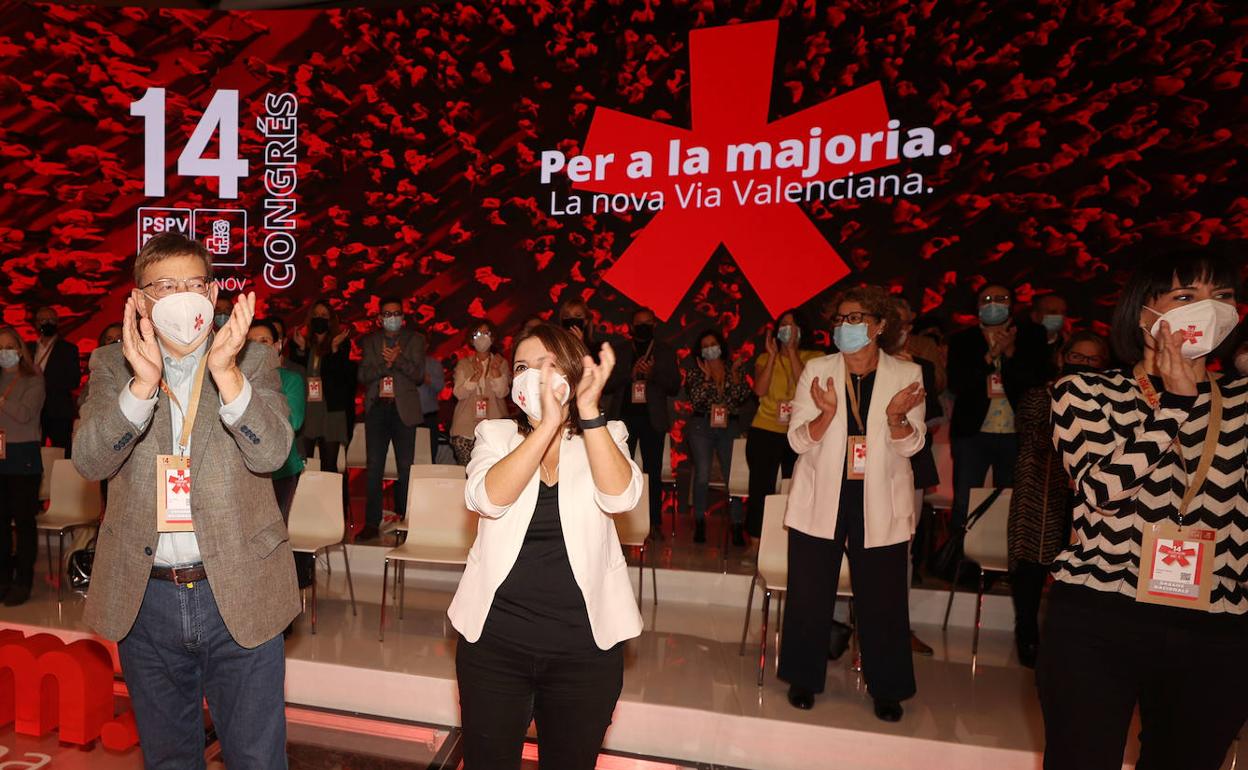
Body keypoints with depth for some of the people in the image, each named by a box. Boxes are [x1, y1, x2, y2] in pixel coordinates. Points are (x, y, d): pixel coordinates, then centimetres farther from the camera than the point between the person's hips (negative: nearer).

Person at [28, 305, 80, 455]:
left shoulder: (68, 349, 6)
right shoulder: (28, 348, 17)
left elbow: (74, 381, -4)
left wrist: (45, 382, -15)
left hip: (59, 414, -3)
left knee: (62, 457, -6)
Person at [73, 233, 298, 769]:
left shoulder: (254, 362, -2)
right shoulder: (113, 368, 2)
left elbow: (271, 453, -16)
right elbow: (91, 461, -12)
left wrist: (226, 371, -30)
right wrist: (142, 382, -27)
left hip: (238, 592, -2)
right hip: (145, 596, 2)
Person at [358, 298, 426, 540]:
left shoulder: (414, 340, 7)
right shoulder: (370, 341, 12)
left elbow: (419, 375, -3)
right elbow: (363, 375, 2)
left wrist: (398, 359, -17)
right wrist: (385, 364, -14)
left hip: (403, 409, -1)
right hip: (377, 408, 1)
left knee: (405, 467, 1)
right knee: (374, 467, 1)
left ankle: (405, 518, 10)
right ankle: (372, 522, 4)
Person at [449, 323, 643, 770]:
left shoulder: (606, 436, 0)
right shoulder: (496, 434, 1)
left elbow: (619, 497, -20)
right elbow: (488, 499, -19)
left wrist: (588, 409, -25)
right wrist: (548, 423, -25)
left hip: (586, 645, 0)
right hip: (494, 638, 0)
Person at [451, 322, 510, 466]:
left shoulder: (501, 363, 10)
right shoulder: (464, 363, 11)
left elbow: (502, 392, -3)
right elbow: (459, 393, -3)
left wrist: (495, 370, -16)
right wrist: (477, 374, -15)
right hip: (466, 427, 1)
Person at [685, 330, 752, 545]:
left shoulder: (735, 371, 11)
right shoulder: (696, 373, 8)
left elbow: (743, 397, -3)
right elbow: (695, 400, -8)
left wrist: (734, 372, -8)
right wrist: (707, 376, -10)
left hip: (729, 428, 1)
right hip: (701, 426, -1)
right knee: (702, 476, -4)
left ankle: (737, 527, 1)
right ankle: (700, 524, 8)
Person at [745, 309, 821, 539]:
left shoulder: (814, 358, 4)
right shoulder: (765, 359, 7)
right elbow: (760, 390, -10)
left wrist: (792, 350, -13)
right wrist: (773, 355, -8)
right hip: (765, 433, 0)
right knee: (761, 491, 1)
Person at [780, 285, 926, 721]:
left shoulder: (907, 375, 0)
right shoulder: (817, 371, 0)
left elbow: (912, 444, -3)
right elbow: (798, 440, -5)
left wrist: (896, 417, -24)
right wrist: (827, 413, -24)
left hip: (879, 504, 0)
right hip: (821, 500, 0)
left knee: (883, 599, 6)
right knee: (810, 595, 7)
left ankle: (887, 689, 26)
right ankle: (804, 679, 27)